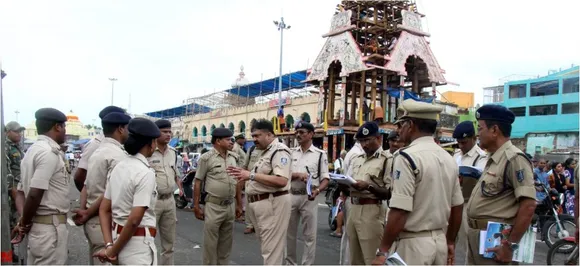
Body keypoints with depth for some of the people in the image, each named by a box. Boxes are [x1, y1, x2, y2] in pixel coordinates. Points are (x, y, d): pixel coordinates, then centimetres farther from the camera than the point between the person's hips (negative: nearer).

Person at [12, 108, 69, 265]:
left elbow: (22, 191, 14)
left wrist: (24, 221, 3)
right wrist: (25, 223, -8)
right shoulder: (49, 152, -17)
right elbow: (34, 194, -23)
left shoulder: (33, 150, 14)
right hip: (50, 226, -10)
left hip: (39, 225, 10)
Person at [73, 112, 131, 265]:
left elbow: (86, 186, 13)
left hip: (93, 222, 9)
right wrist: (87, 214, -10)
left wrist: (84, 210, 3)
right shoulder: (118, 155, -16)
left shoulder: (97, 152, 13)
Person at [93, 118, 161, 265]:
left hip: (117, 235, 9)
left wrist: (109, 245, 1)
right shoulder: (146, 173, -18)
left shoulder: (119, 167, 7)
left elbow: (104, 209, 7)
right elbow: (134, 219, -25)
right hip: (137, 243, -8)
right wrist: (113, 250, -13)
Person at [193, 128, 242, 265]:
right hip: (213, 207, -5)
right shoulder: (207, 158, -8)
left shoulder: (234, 157, 8)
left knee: (226, 243, 15)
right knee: (210, 243, 4)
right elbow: (198, 182, -6)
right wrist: (196, 206, -8)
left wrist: (239, 204, 13)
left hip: (230, 206, 5)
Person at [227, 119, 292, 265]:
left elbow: (281, 181, -27)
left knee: (271, 249, -4)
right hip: (260, 203, 11)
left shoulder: (279, 151, -14)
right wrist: (245, 173, 6)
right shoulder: (266, 152, 19)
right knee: (267, 247, 19)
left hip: (272, 203, -10)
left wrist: (251, 175, -24)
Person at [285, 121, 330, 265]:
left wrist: (317, 190, -21)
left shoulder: (320, 154, -1)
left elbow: (325, 178, -3)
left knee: (310, 235, 4)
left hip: (309, 197, -3)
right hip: (291, 196, 4)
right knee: (289, 233, 14)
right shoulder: (291, 153, 7)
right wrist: (298, 174, -17)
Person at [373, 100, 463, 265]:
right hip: (440, 241, 8)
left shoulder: (407, 157, -16)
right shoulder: (448, 158, 6)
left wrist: (383, 251, -15)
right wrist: (450, 242, 24)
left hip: (412, 244, -7)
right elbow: (457, 207, 12)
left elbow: (400, 211, -22)